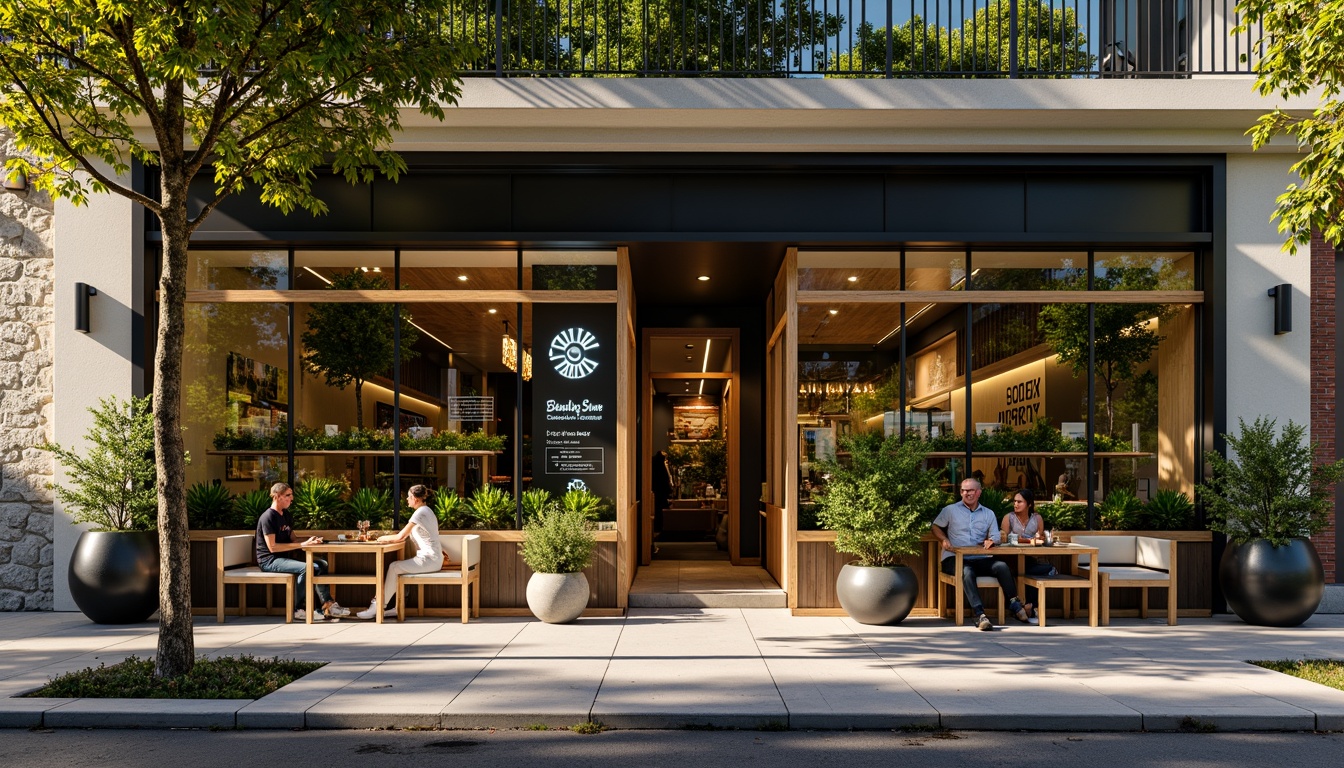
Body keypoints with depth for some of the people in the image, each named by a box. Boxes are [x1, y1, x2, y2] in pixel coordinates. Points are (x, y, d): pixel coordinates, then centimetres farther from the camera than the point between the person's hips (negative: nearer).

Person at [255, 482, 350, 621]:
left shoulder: (286, 515, 15)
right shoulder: (268, 517, -14)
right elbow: (272, 547, -22)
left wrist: (309, 541, -5)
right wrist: (302, 545, -23)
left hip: (286, 556, 9)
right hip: (269, 560, -9)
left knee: (321, 564, -8)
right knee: (306, 568, -30)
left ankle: (328, 605, -14)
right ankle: (300, 610, -19)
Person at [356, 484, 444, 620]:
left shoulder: (420, 512, -14)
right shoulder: (426, 510, 18)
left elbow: (401, 537, -14)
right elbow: (406, 533, 20)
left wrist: (384, 538, 1)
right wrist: (389, 535, 11)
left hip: (429, 559, -10)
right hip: (431, 558, 10)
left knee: (393, 568, -11)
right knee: (397, 567, 4)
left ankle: (378, 607, -5)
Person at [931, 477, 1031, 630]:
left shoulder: (988, 514, 20)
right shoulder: (950, 510, 13)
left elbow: (995, 536, 13)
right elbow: (936, 527, 15)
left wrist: (991, 541, -12)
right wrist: (944, 540, -6)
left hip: (980, 559, 3)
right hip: (955, 559, -3)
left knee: (1002, 566, -26)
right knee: (967, 572, -37)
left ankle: (1014, 604, -17)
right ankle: (979, 615, -46)